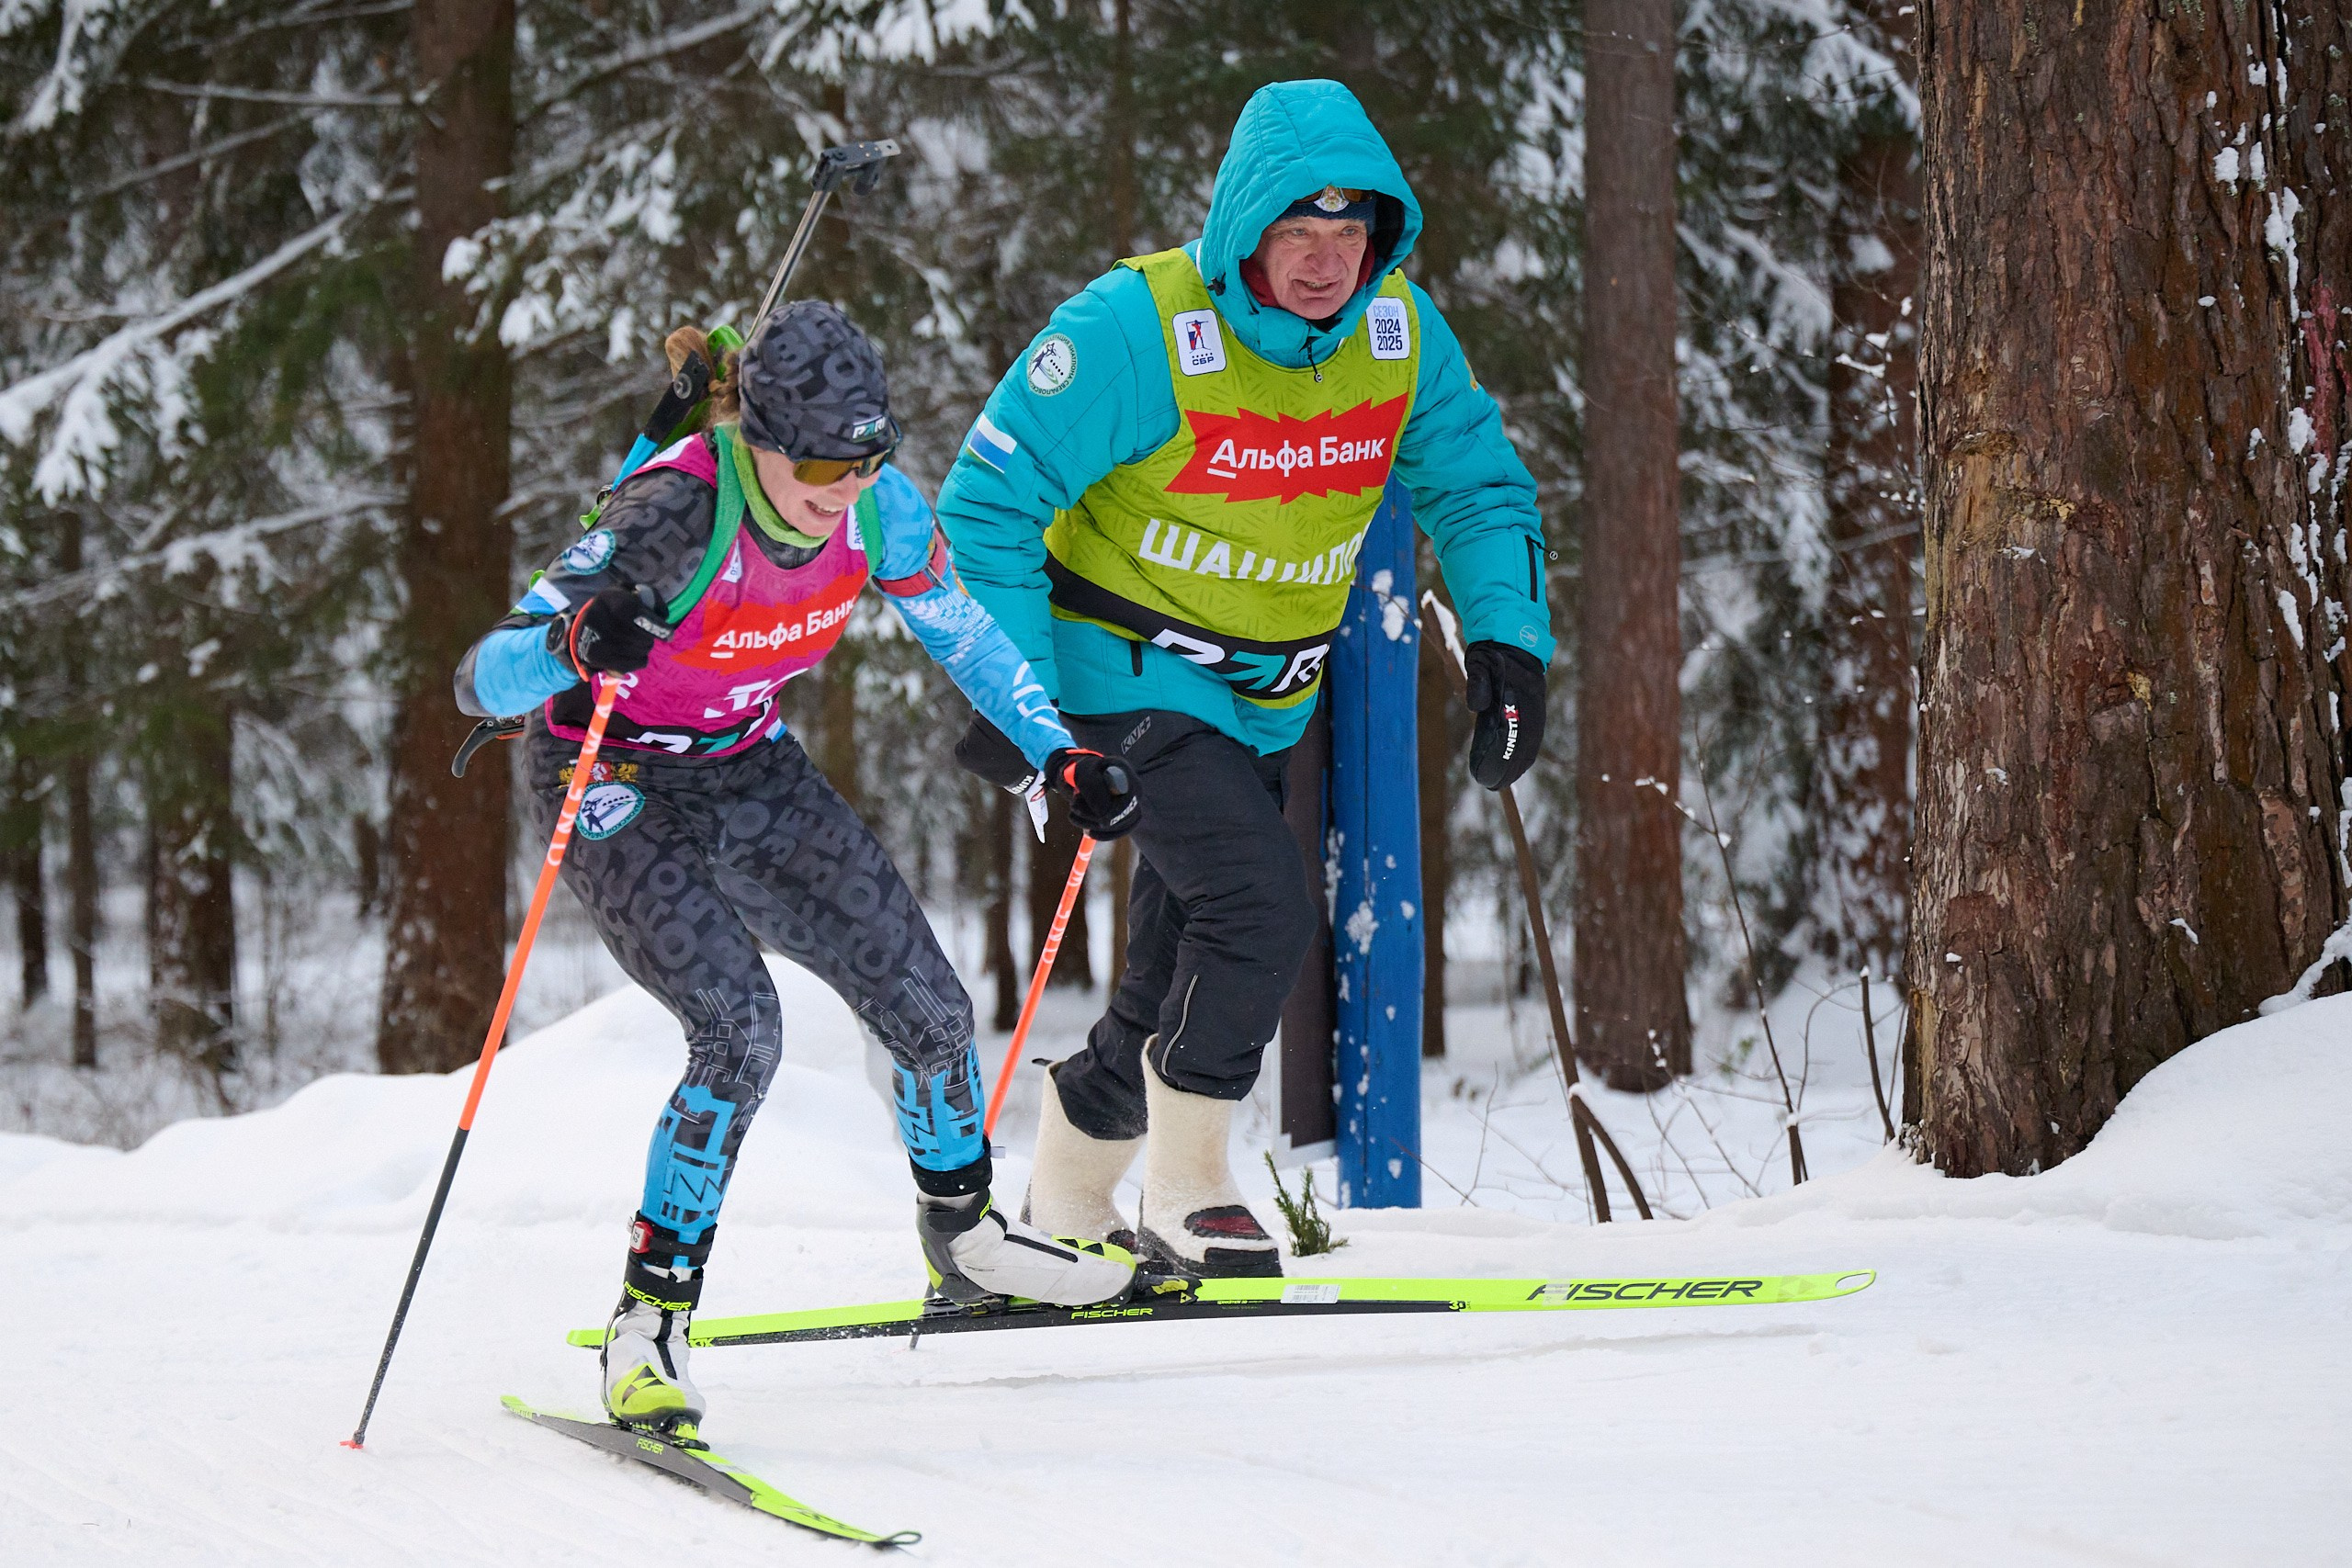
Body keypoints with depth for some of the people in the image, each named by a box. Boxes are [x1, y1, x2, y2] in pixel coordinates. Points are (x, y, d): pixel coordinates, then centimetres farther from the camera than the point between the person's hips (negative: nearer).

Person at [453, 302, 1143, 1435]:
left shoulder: (878, 505, -17)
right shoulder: (675, 514, -34)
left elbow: (956, 628, 6)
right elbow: (481, 681, -36)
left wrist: (1060, 755, 0)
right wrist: (570, 641, -57)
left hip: (750, 769, 6)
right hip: (614, 787, -5)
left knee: (928, 1010, 2)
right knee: (740, 1033, -25)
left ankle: (962, 1237, 31)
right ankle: (649, 1320, -11)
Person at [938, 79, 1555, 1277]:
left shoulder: (1400, 333, -6)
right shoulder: (1138, 330, -22)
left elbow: (1477, 485, 8)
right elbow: (990, 498, -17)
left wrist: (1507, 636, -8)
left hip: (1267, 702, 6)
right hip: (1128, 677, -6)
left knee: (1186, 978, 11)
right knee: (1261, 905, -24)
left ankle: (1063, 1207, 31)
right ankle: (1185, 1190, -9)